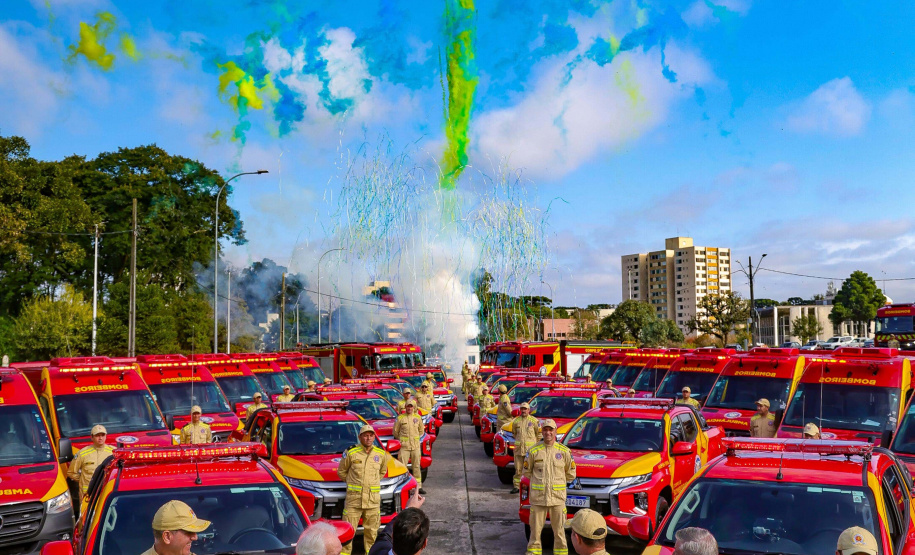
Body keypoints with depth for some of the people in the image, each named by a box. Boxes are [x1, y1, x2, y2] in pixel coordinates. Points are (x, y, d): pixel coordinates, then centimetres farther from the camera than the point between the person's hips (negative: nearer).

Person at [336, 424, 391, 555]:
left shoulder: (381, 454, 6)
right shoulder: (351, 452, -5)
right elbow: (341, 471, 8)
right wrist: (351, 482, 10)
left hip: (373, 499, 3)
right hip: (354, 497, -3)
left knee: (371, 530, 10)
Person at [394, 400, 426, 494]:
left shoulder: (417, 417, 8)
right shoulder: (400, 418, -1)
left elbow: (421, 430, 20)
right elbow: (395, 431, 7)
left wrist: (416, 438, 13)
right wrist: (401, 440, 10)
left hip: (416, 446, 3)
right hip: (404, 446, -3)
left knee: (417, 466, 8)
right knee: (402, 466, -5)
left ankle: (418, 486, 14)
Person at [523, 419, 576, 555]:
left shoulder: (564, 451, 4)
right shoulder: (534, 451, 1)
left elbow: (571, 474, 14)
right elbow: (526, 472, 12)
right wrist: (539, 480, 9)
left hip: (558, 497, 0)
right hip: (538, 497, 0)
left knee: (559, 531, 6)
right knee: (535, 530, 4)